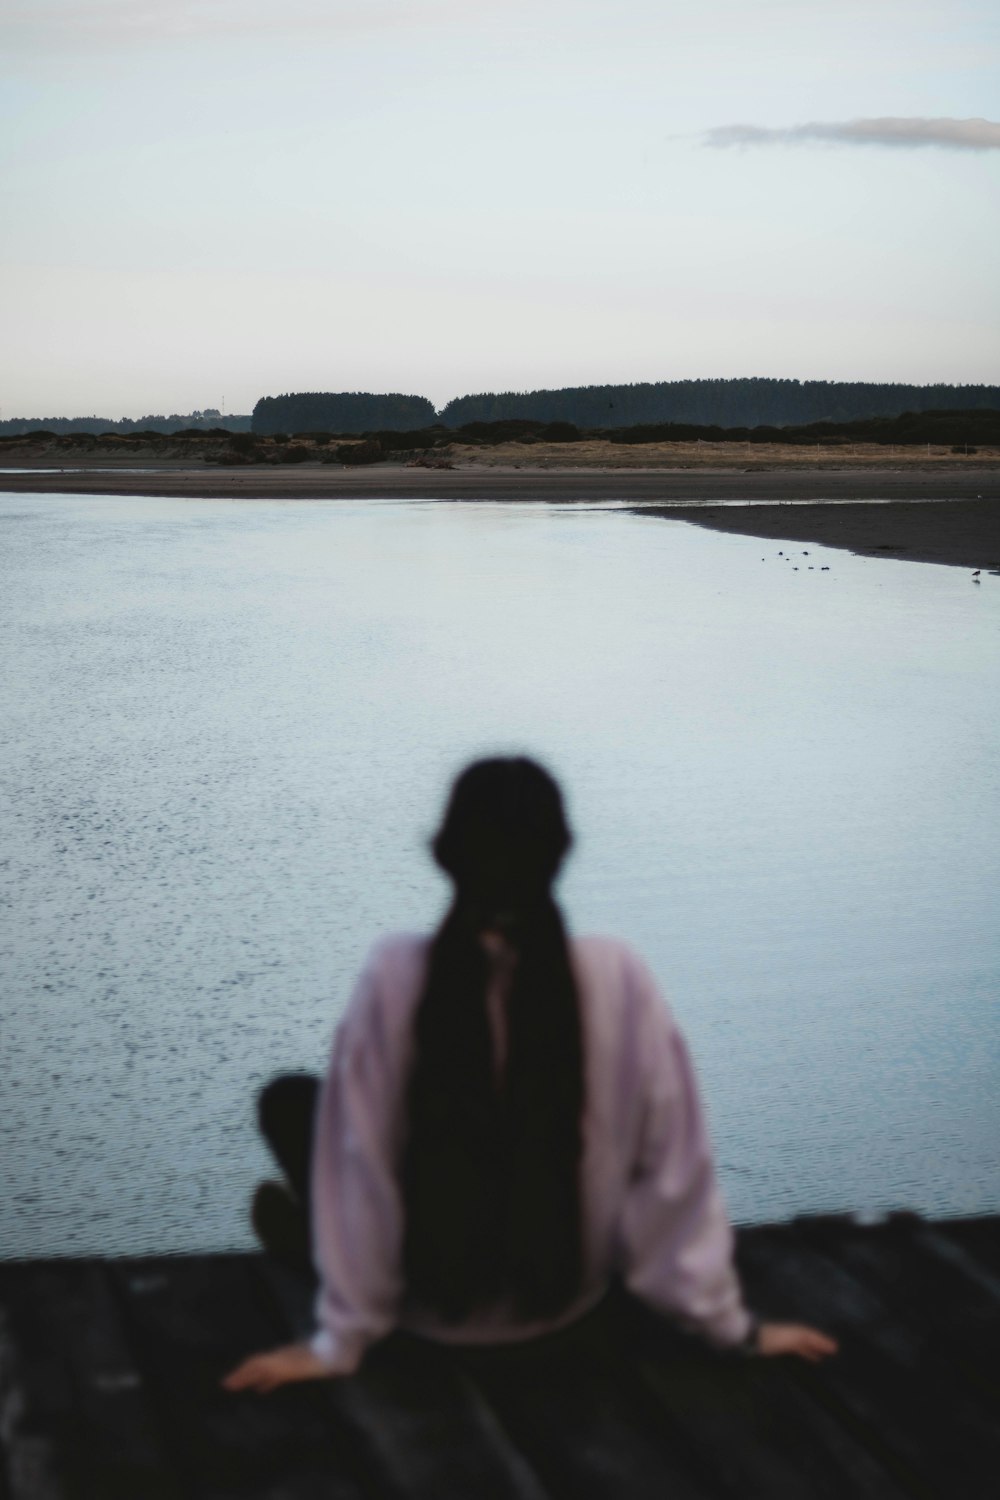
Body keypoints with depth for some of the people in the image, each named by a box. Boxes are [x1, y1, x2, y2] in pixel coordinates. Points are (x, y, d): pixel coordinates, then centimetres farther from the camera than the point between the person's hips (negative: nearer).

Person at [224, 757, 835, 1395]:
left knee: (289, 1100, 19)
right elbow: (674, 1165, -13)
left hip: (430, 1302, -2)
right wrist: (733, 1326, -2)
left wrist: (339, 1342, -8)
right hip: (564, 1298, 2)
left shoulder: (396, 978, -23)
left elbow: (359, 1166, -18)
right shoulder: (619, 980, -19)